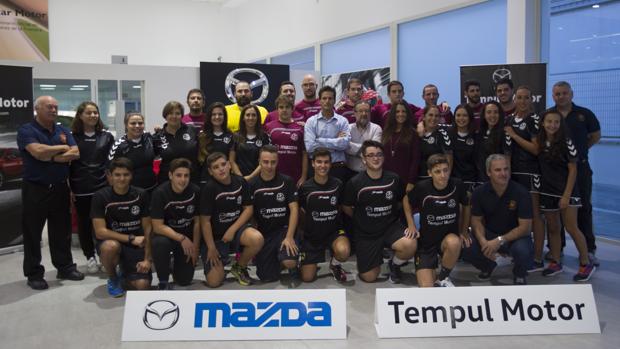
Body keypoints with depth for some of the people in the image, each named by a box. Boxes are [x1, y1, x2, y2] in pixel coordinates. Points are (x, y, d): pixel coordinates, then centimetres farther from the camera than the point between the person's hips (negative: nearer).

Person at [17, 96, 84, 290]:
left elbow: (75, 154, -3)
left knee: (62, 231, 13)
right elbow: (38, 152, -24)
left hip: (60, 188, 5)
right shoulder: (26, 130, -7)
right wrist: (63, 148, -8)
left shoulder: (63, 130, 10)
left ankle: (65, 267, 24)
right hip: (35, 190, -5)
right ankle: (34, 274, 13)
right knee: (33, 232, 4)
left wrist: (50, 157, -14)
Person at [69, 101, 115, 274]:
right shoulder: (72, 137, 1)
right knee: (84, 223, 8)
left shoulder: (107, 136, 6)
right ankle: (90, 257, 20)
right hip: (80, 188, 0)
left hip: (103, 187, 0)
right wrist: (68, 188, -2)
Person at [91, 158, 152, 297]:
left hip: (137, 246, 1)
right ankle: (113, 279, -4)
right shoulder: (100, 196, -11)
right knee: (110, 246, -38)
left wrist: (147, 259, -10)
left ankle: (126, 274, 19)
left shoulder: (141, 195, -5)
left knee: (143, 285, -20)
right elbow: (100, 231, -15)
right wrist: (131, 238, -20)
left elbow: (148, 229, -3)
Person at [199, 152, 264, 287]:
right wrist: (211, 248, -13)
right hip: (215, 236, -3)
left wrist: (232, 230, -14)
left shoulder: (240, 182, -5)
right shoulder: (209, 188, -16)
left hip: (237, 228, 3)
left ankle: (239, 267, -1)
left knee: (257, 239, -31)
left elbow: (248, 208, -3)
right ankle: (219, 265, 25)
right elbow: (205, 221, -14)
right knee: (214, 282, -13)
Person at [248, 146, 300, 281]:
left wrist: (289, 237, -16)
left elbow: (294, 209, -7)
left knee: (290, 262, -28)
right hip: (263, 233, 1)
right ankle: (276, 258, 28)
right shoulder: (252, 185, -1)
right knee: (267, 277, -5)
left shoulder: (287, 181, -2)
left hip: (283, 230, -1)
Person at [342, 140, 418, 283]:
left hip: (391, 227, 1)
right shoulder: (355, 183, -12)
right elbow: (346, 207, 2)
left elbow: (404, 198, 10)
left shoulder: (393, 179, -5)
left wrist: (411, 224, 1)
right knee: (369, 277, -1)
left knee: (410, 245, -30)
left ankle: (394, 265, 5)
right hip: (366, 233, -1)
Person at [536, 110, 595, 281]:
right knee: (552, 228, 12)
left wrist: (566, 195, -15)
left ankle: (586, 263, 8)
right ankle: (556, 263, 23)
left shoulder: (566, 142, -10)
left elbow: (573, 170, -10)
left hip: (566, 191, -5)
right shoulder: (540, 142, 2)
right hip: (547, 192, 5)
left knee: (571, 228, -7)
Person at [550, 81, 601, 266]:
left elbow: (596, 135, 12)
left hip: (580, 167, 0)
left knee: (583, 208, 4)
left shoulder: (584, 114, 0)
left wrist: (580, 149, 3)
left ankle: (588, 250, 12)